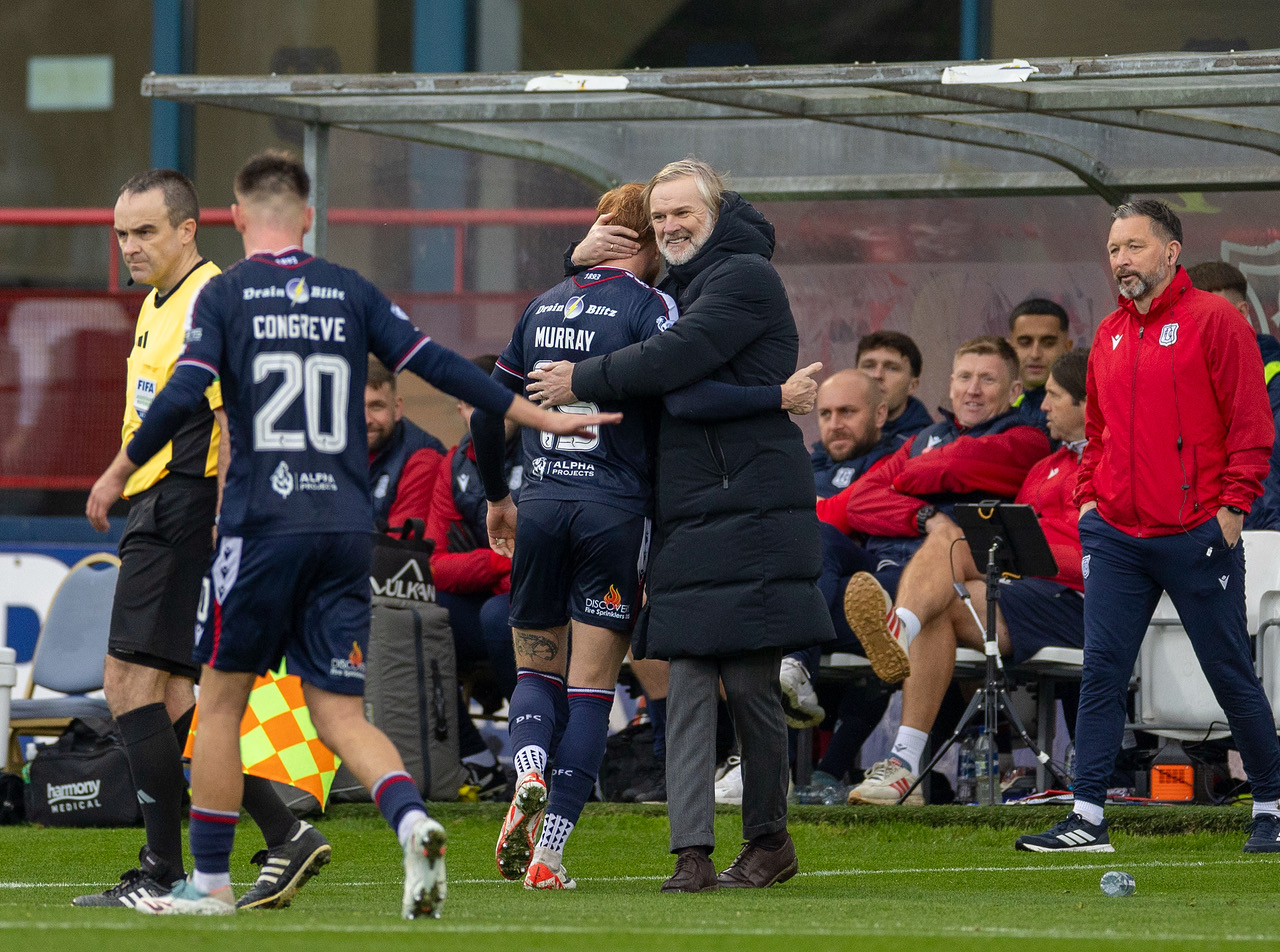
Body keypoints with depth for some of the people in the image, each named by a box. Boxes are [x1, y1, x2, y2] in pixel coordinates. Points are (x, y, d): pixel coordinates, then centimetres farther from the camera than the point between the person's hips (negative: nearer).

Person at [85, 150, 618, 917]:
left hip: (262, 523, -3)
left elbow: (182, 396, -11)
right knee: (339, 712, 5)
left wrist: (118, 474, 1)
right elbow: (437, 366, 8)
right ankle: (413, 823, -22)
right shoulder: (350, 292, 9)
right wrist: (542, 418, 15)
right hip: (347, 526, 3)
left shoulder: (226, 294, -1)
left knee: (222, 700, 10)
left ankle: (210, 880, 13)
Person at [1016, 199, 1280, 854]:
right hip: (1116, 538, 5)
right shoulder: (1109, 336, 14)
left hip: (1198, 538, -5)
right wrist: (1087, 498, 11)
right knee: (1101, 673, -3)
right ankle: (1087, 818, -4)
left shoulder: (1213, 321, -5)